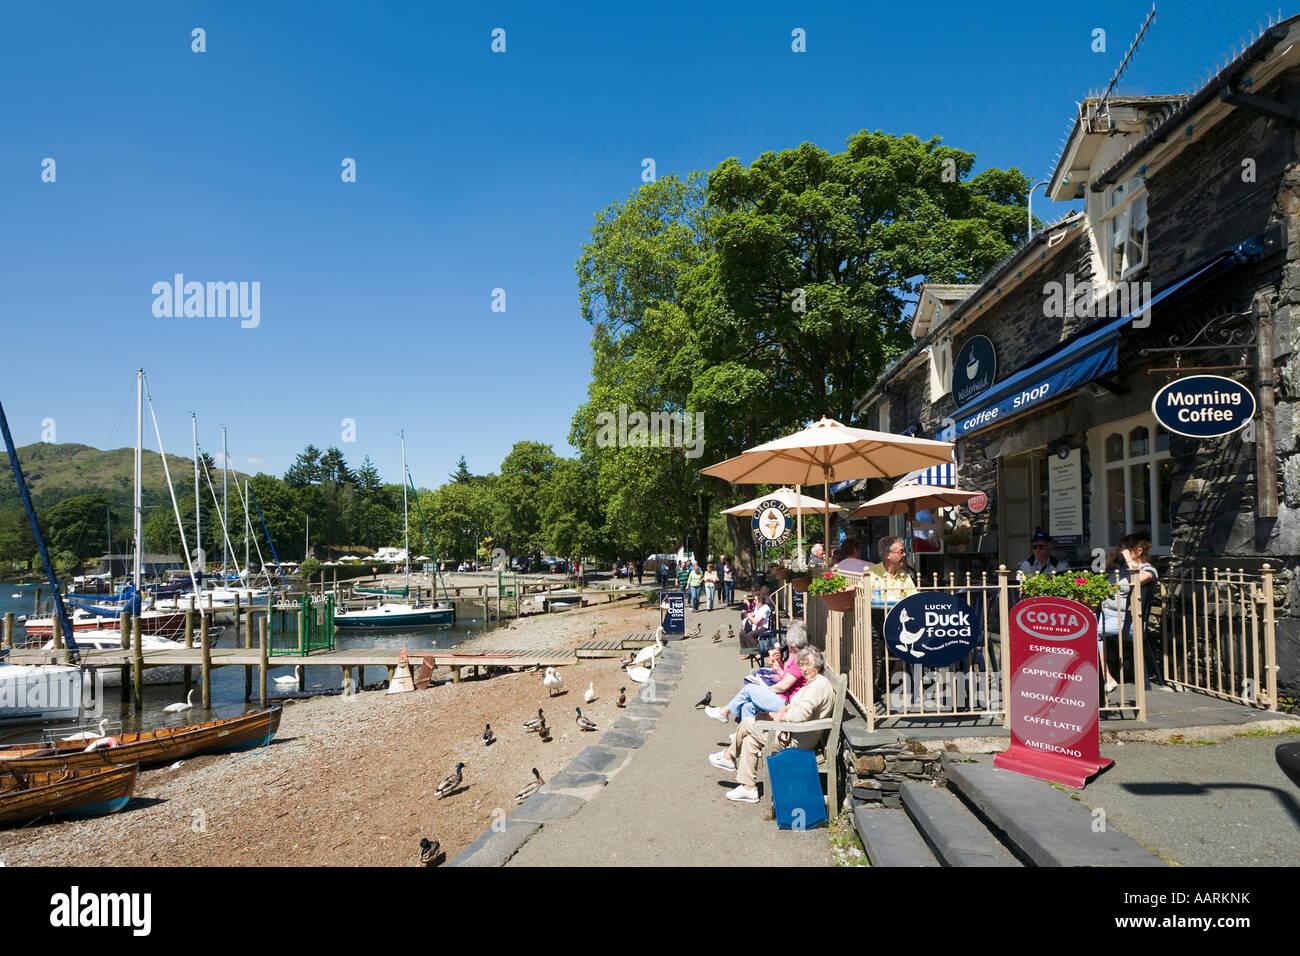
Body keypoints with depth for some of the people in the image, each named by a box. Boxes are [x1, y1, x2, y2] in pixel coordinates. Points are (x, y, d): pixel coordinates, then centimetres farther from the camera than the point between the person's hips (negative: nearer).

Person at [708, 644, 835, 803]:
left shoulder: (819, 685, -22)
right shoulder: (814, 682, 10)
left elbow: (802, 715, -31)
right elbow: (798, 703, 23)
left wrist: (781, 717, -14)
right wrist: (784, 709, 4)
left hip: (799, 739, -10)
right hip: (796, 731, 10)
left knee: (747, 724, -1)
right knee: (750, 739, 10)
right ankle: (748, 789, 16)